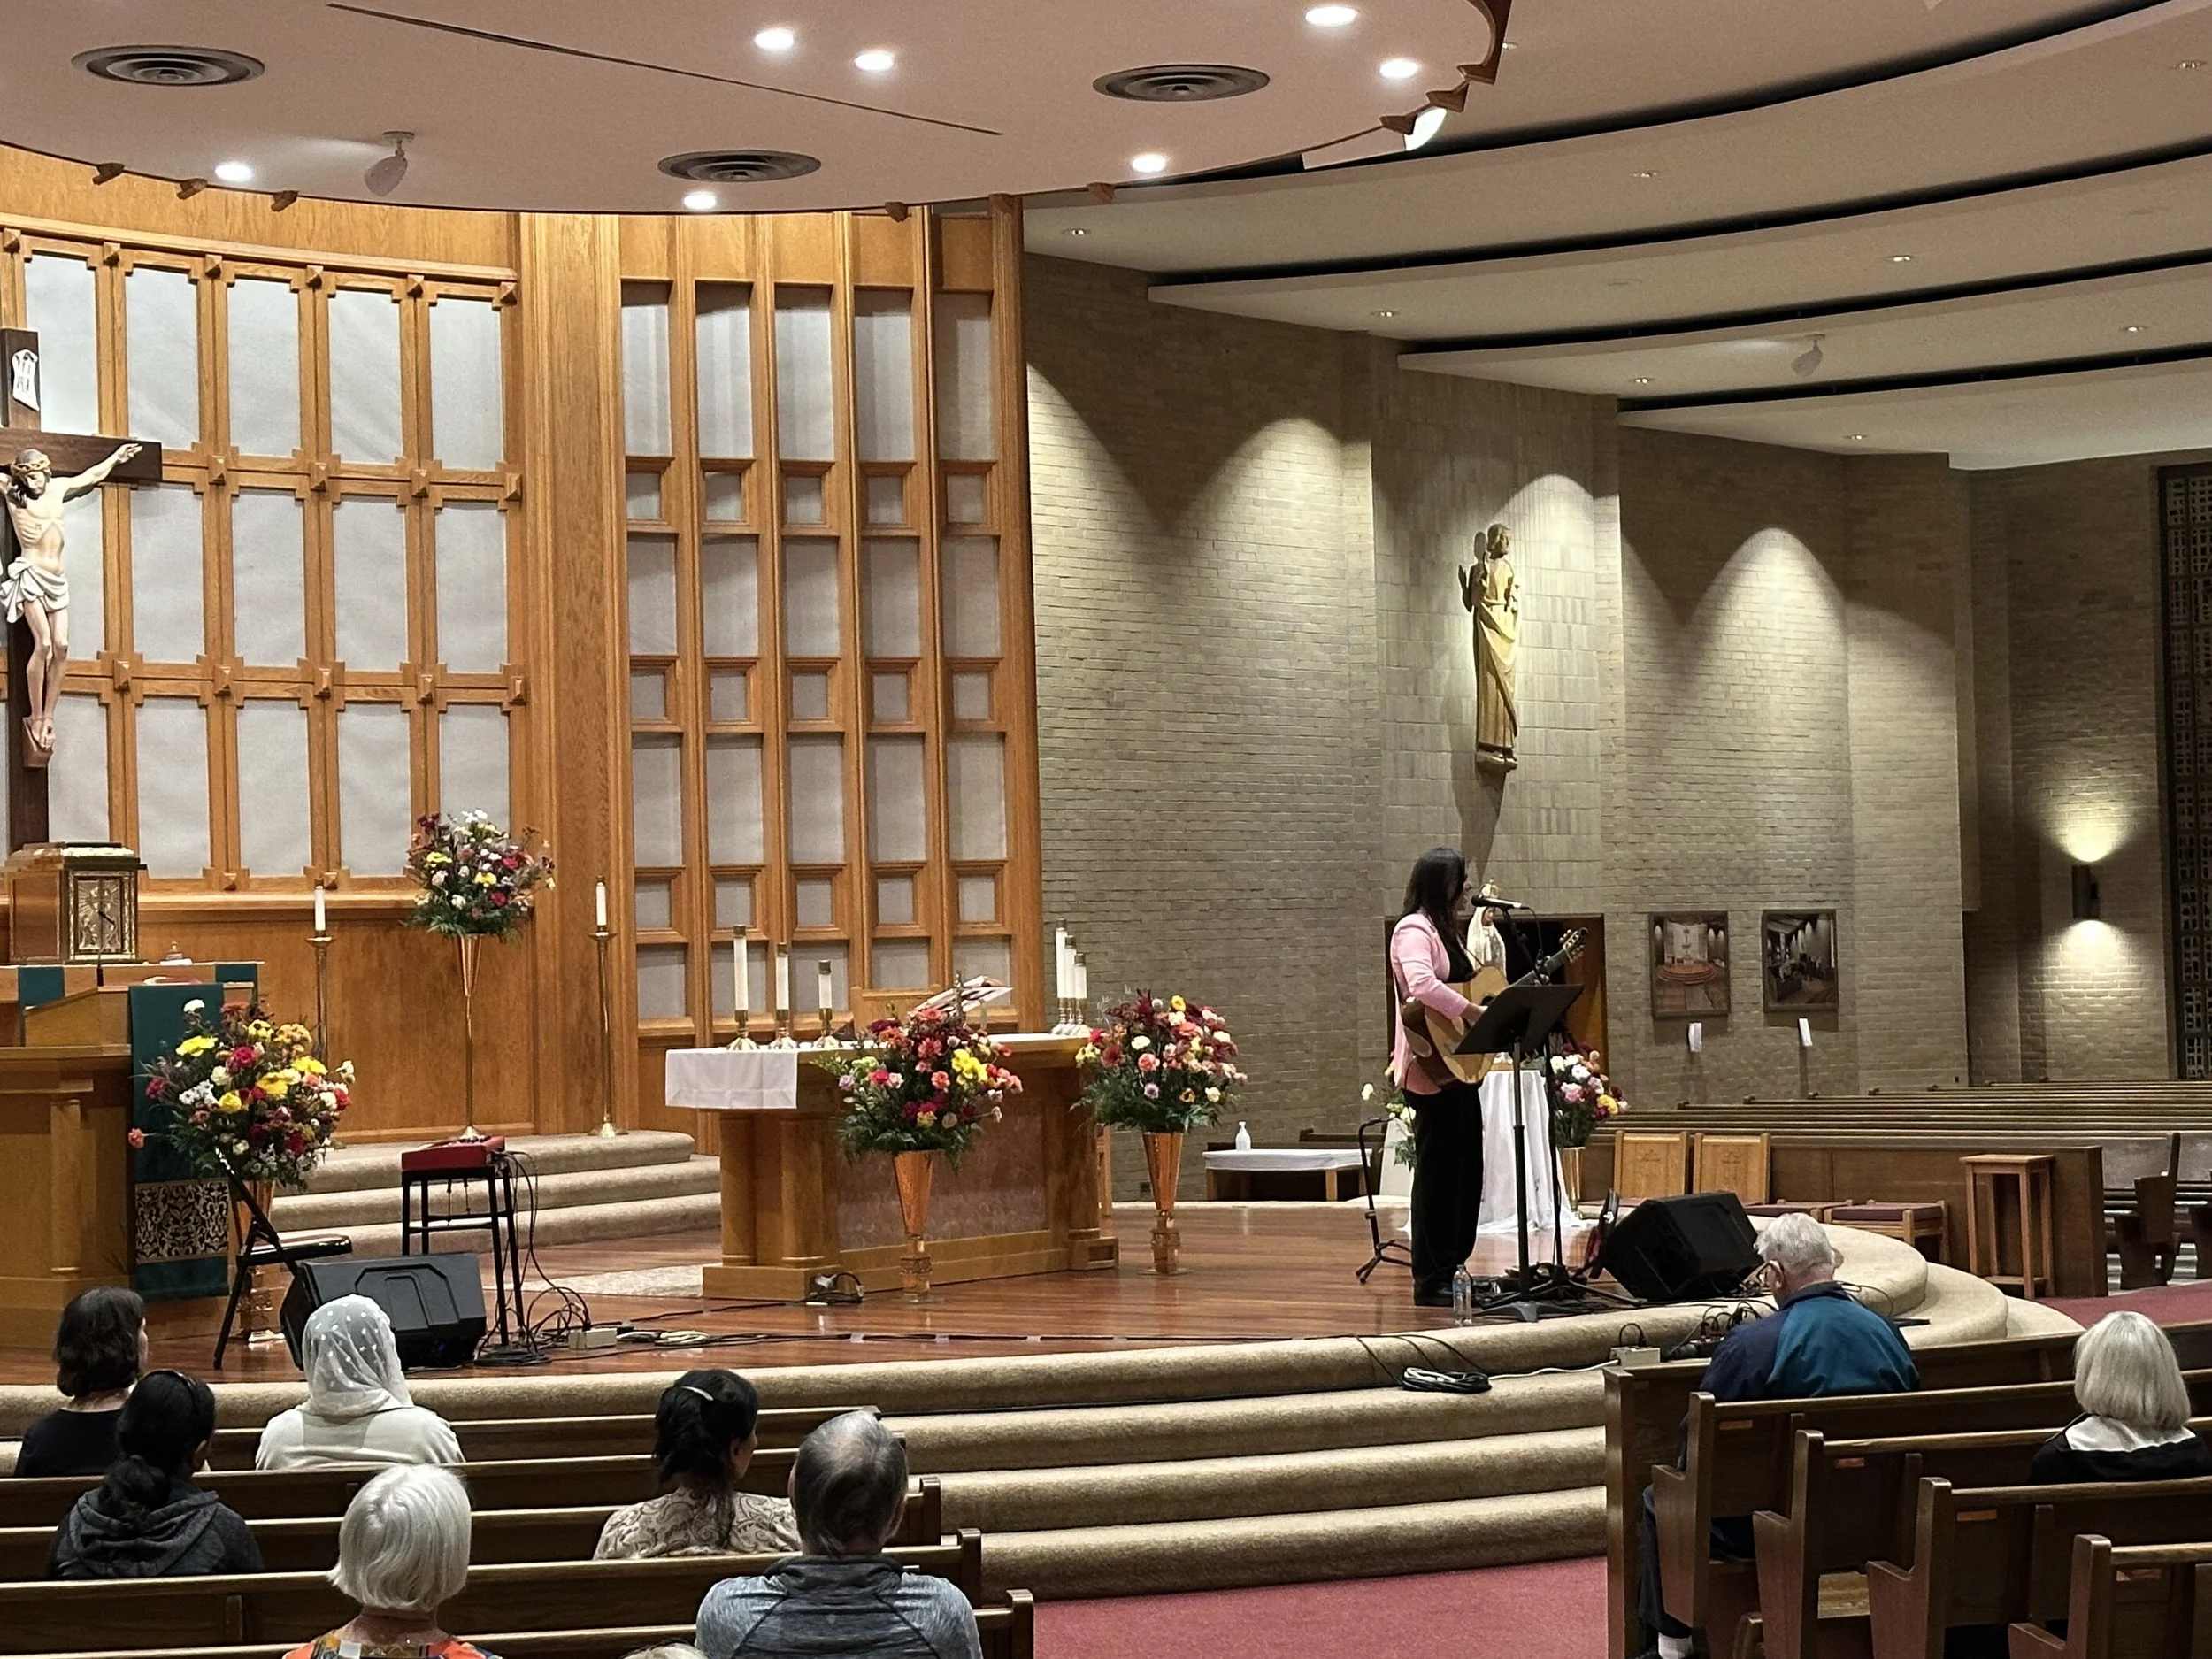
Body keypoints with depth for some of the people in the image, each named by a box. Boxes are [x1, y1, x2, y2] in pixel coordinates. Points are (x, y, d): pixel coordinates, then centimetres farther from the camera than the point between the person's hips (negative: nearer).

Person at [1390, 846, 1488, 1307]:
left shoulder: (1446, 931, 20)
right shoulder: (1414, 930, -12)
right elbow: (1421, 984, -30)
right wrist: (1474, 1011, -28)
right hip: (1432, 1069, -10)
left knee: (1466, 1170, 13)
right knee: (1438, 1173, -7)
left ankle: (1454, 1270, 21)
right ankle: (1431, 1282, -3)